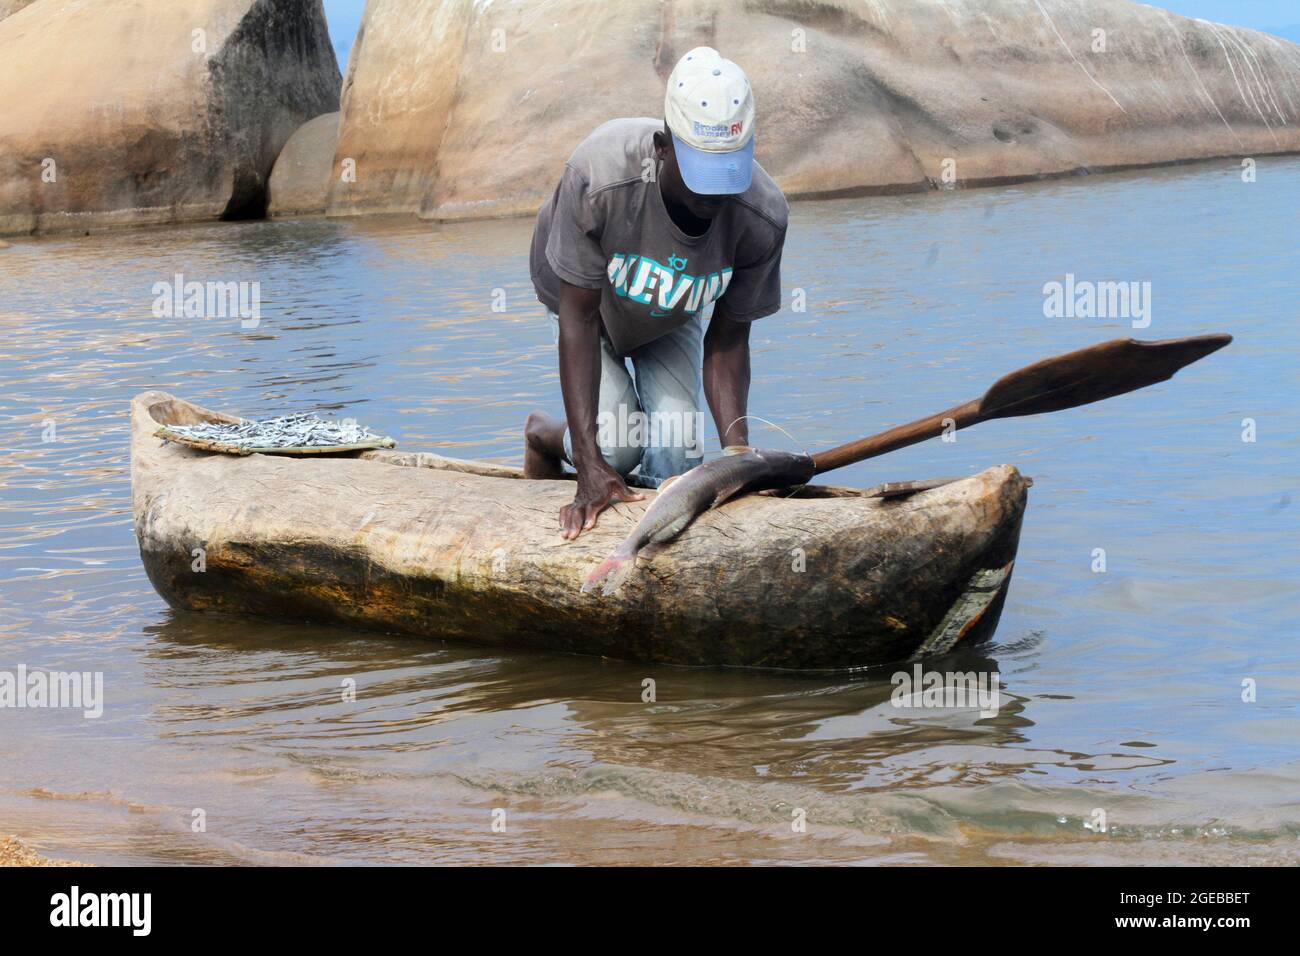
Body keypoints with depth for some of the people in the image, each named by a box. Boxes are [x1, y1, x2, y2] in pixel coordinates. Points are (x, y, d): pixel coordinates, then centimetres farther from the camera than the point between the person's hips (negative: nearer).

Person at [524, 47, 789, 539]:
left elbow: (726, 341, -22)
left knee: (675, 463, -14)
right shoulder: (600, 175, -43)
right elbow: (579, 317, -36)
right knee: (617, 448, -19)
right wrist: (590, 465, -40)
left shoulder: (763, 218, -34)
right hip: (587, 298, -2)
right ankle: (545, 435, 17)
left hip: (671, 320, 2)